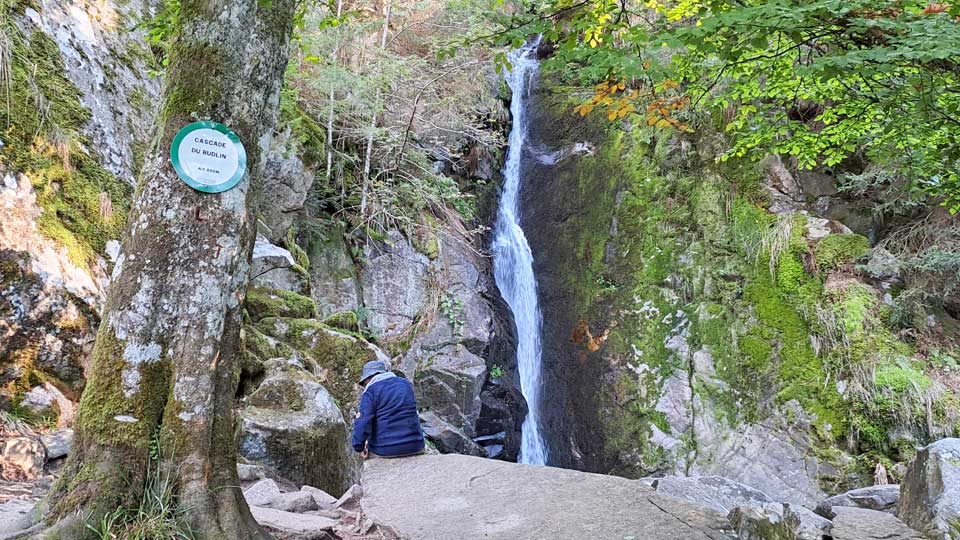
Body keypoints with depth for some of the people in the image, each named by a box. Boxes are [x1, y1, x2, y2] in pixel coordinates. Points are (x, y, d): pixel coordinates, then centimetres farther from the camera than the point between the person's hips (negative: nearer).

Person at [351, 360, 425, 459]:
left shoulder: (370, 390, -5)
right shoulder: (407, 384, 11)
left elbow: (363, 422, -15)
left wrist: (359, 447, -4)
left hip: (385, 451, -3)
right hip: (414, 447, 3)